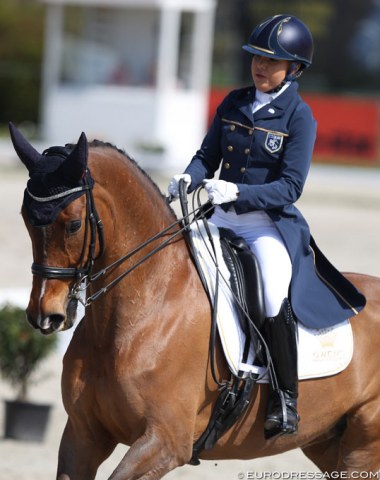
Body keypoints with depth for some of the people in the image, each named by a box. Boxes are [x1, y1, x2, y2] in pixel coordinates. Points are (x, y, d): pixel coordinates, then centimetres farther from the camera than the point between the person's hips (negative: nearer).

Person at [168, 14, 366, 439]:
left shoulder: (299, 116, -8)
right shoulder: (234, 103, 8)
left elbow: (290, 187, -14)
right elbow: (208, 156, 11)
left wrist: (238, 192, -28)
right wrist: (189, 178, -12)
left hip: (270, 223, -6)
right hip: (222, 217, 6)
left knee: (276, 293, -30)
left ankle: (285, 400, -21)